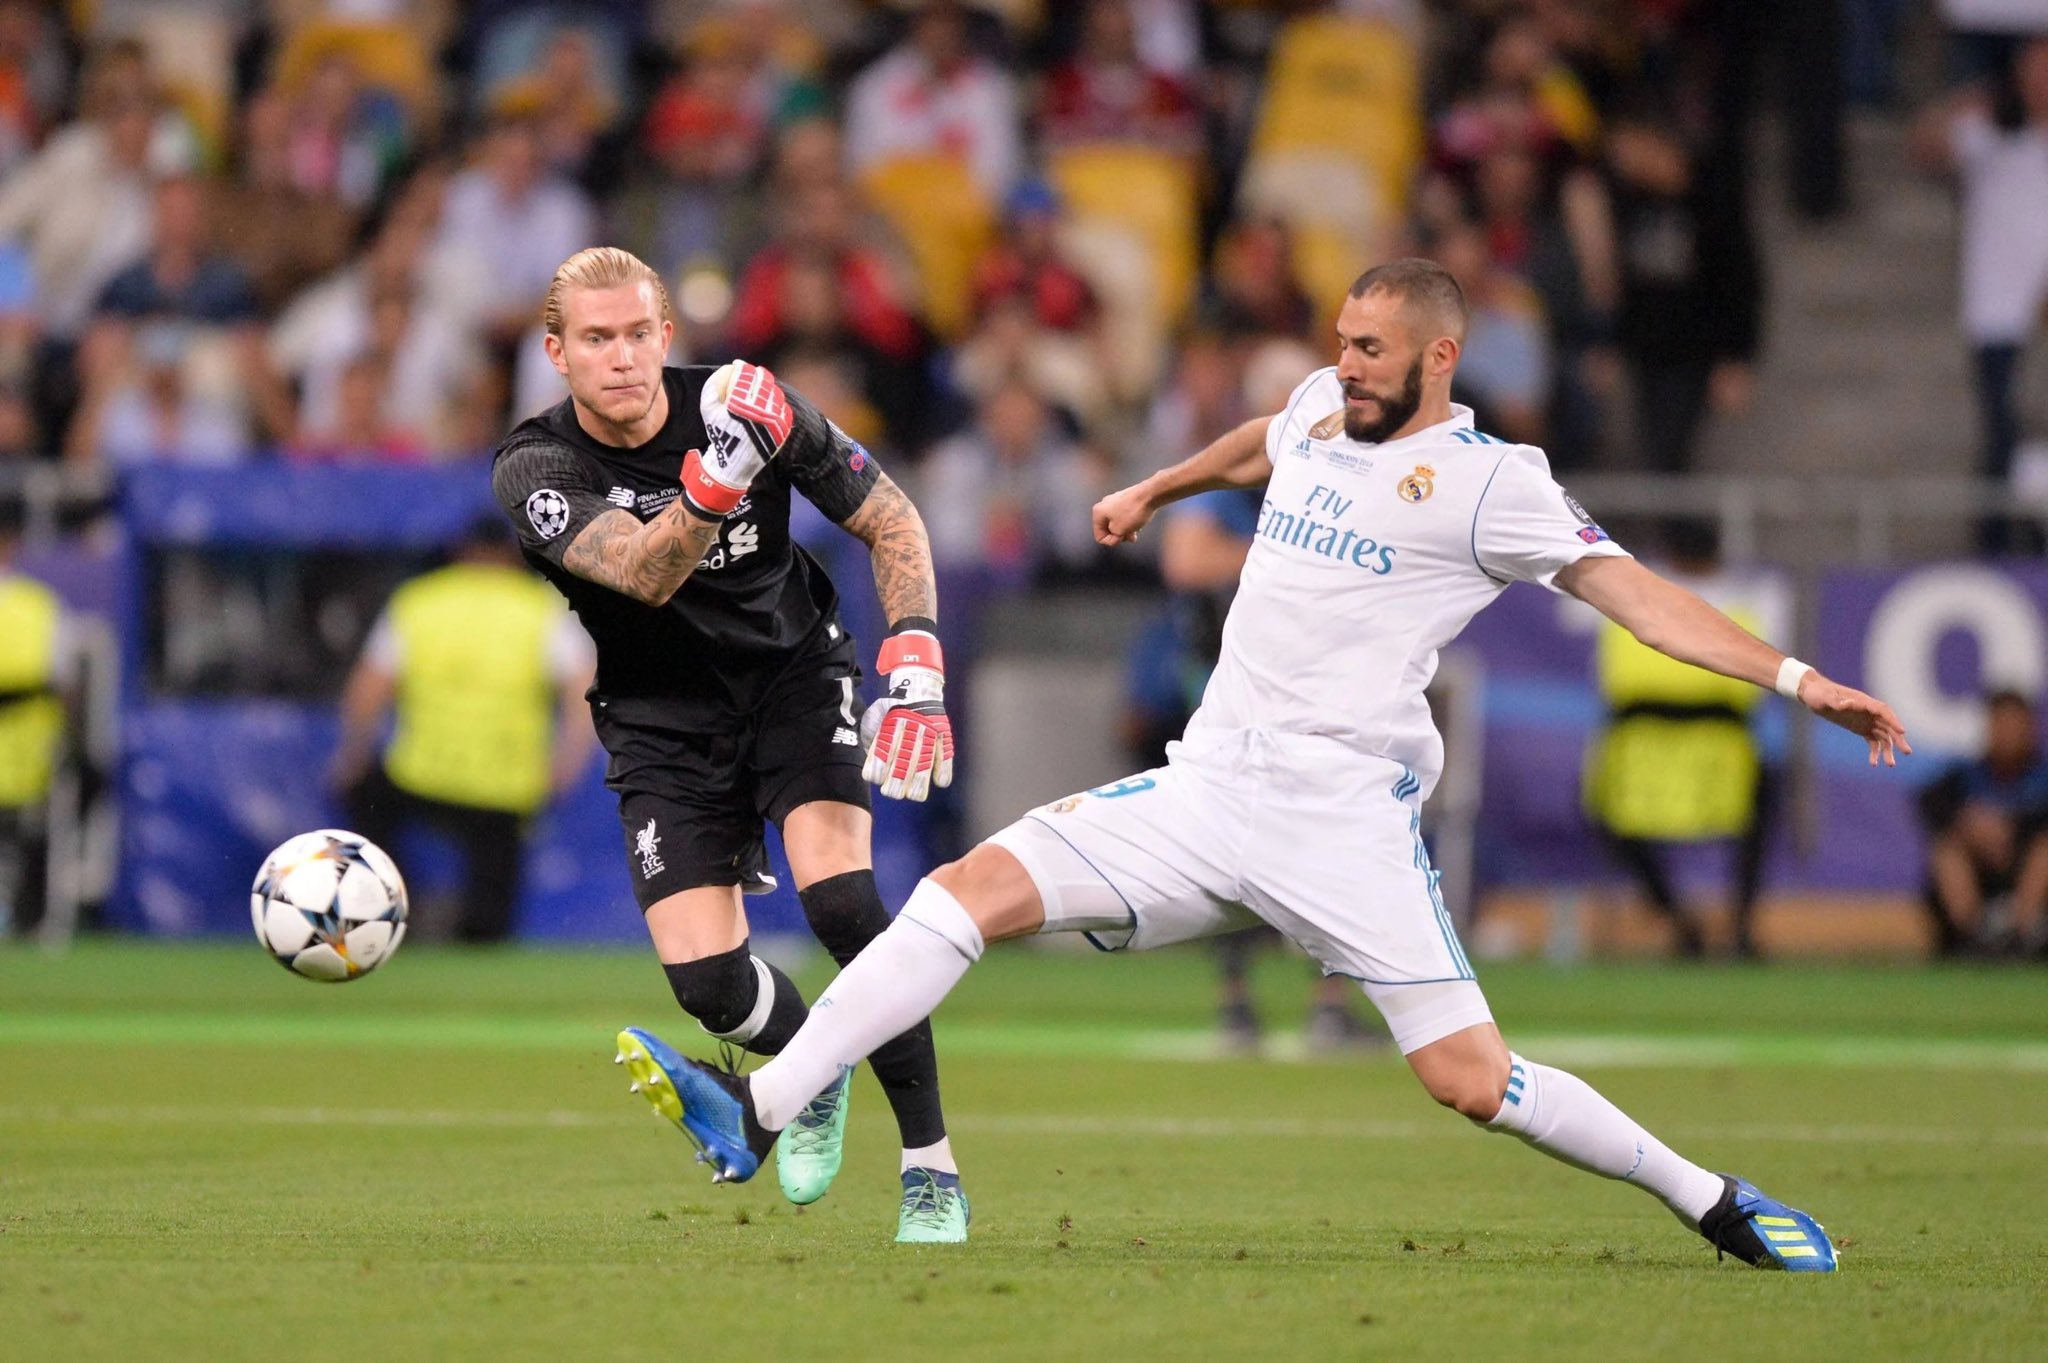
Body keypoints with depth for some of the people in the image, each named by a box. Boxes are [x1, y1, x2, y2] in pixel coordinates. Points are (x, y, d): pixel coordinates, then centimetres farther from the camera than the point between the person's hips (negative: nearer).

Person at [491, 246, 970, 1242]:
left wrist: (914, 666, -17)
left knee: (840, 899, -25)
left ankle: (930, 1168, -13)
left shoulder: (751, 407, -14)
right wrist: (719, 477, -54)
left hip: (793, 675, 0)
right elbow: (646, 573, -35)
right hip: (664, 722, 1)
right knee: (706, 979, -14)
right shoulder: (533, 469, -17)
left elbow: (892, 522, -3)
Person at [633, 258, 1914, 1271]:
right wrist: (1158, 488, 53)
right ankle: (759, 1111, -12)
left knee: (1471, 1080, -12)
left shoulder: (1488, 482, -6)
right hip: (1206, 790, 6)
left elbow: (1633, 589, -10)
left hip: (1344, 817, -6)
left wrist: (1795, 676, -20)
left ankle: (1711, 1200, 8)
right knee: (968, 890, -9)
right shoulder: (1320, 411, 13)